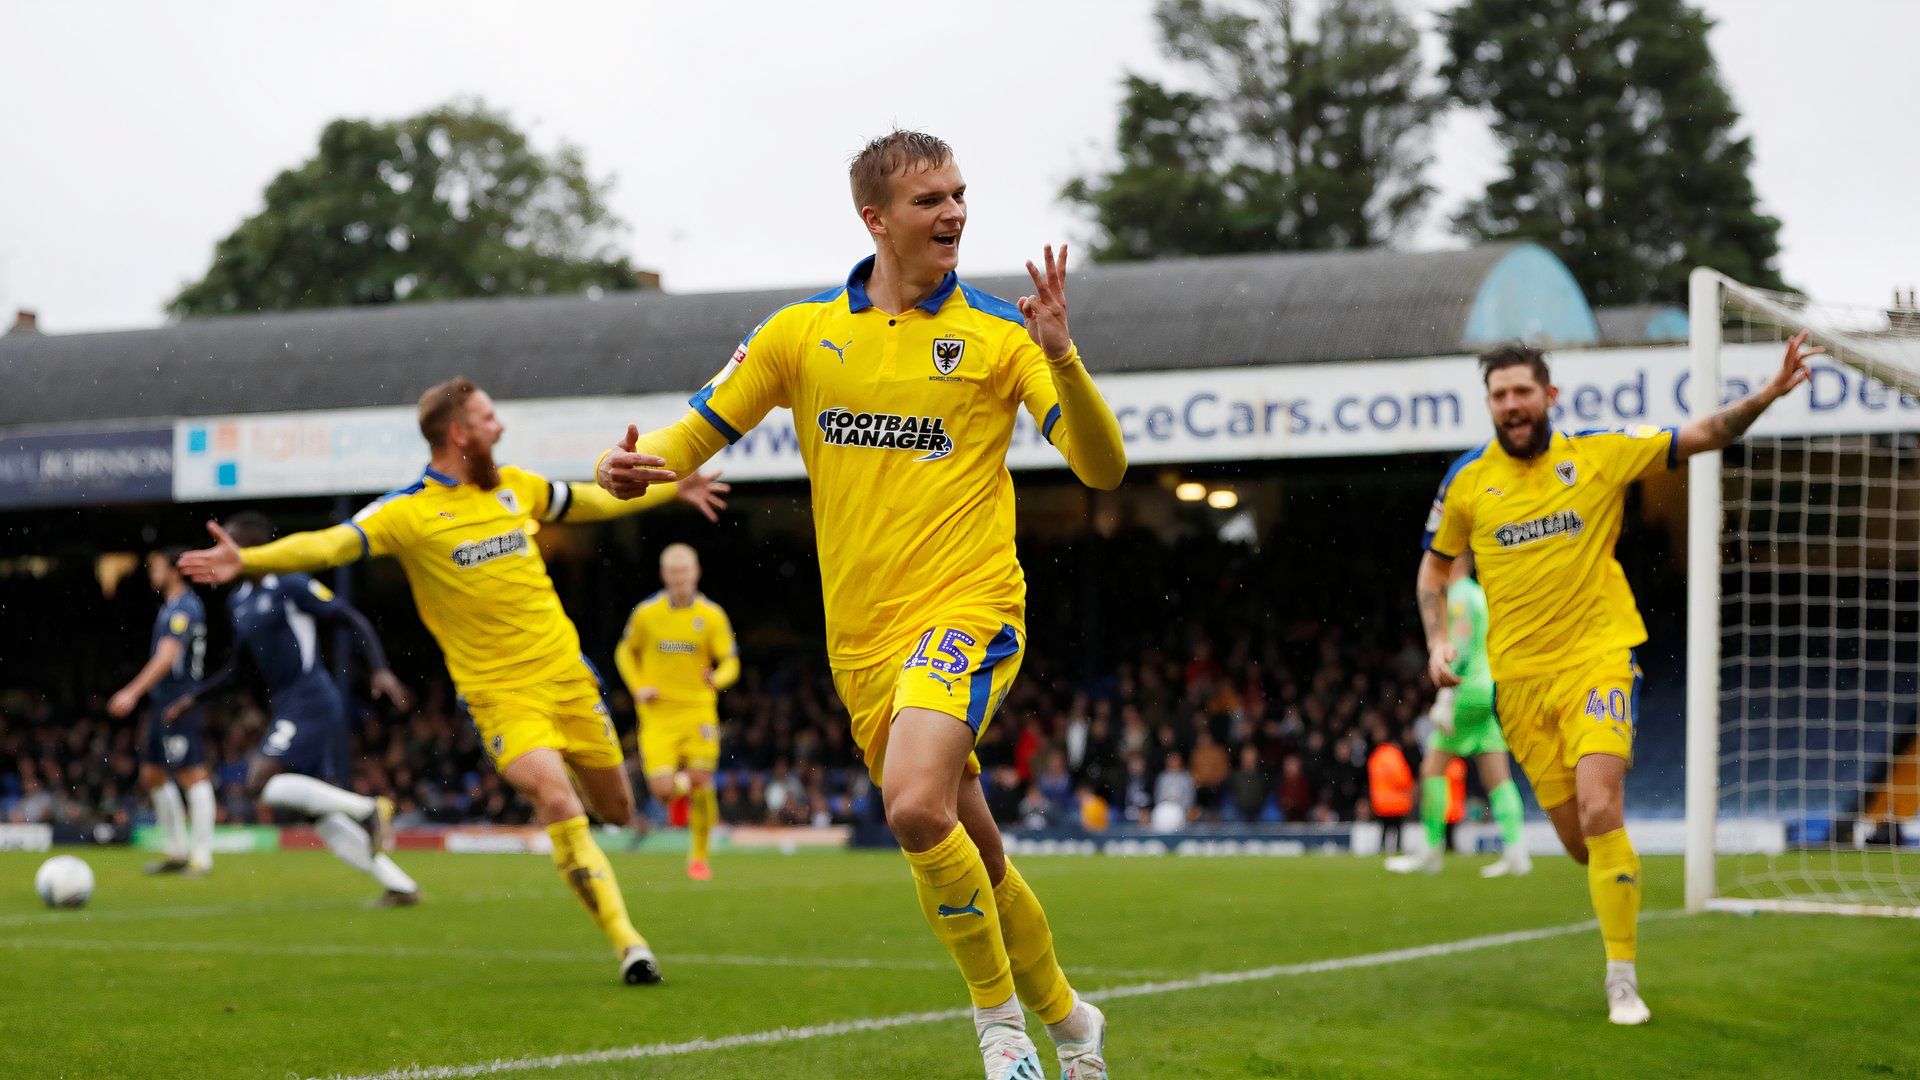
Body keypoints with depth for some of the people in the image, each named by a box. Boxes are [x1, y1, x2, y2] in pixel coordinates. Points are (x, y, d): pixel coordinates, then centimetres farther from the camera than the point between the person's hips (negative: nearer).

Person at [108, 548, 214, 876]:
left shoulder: (184, 608, -14)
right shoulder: (172, 606, 16)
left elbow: (166, 657, -23)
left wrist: (133, 692, -28)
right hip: (163, 703, 11)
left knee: (193, 775, -9)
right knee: (152, 774, 13)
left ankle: (202, 857, -10)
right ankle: (177, 851, 19)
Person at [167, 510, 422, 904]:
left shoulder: (292, 586, -9)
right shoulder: (238, 601, 16)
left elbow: (355, 621, -11)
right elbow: (236, 666, 27)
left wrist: (380, 671, -22)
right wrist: (193, 697, 19)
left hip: (311, 702, -9)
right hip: (285, 708, 9)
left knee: (261, 783, -24)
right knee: (320, 820, 5)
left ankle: (368, 808, -18)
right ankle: (401, 886, 7)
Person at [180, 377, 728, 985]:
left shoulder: (514, 486, 7)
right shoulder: (407, 511, -10)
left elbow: (590, 502, 24)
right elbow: (328, 545, -22)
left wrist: (673, 491, 31)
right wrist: (248, 560, -38)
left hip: (567, 674, 5)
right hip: (499, 694, -5)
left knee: (617, 810, 12)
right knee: (559, 808, -23)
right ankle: (628, 944, -16)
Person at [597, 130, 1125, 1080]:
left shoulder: (997, 332, -1)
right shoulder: (802, 333, 7)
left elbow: (1102, 468, -7)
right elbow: (693, 435, 10)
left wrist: (1060, 357, -24)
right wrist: (631, 465, -13)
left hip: (967, 608, -4)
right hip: (861, 636, 4)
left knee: (916, 806, -28)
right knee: (971, 857, 12)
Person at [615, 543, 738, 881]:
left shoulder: (712, 616, -2)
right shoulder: (646, 613, 1)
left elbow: (730, 663, 1)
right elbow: (625, 653, 16)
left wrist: (718, 678, -23)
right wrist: (638, 687, 0)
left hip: (698, 710, 0)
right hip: (658, 713, 0)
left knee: (701, 784, -7)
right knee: (662, 790, -13)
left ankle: (699, 856, 13)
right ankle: (679, 781, 27)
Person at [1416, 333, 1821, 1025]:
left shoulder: (1600, 456, 0)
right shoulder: (1467, 481, 3)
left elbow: (1703, 436, 4)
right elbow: (1435, 565, 18)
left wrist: (1767, 395, -11)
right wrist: (1438, 639, 3)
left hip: (1598, 657, -2)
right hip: (1520, 678, 2)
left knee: (1599, 809, -22)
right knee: (1579, 841, 3)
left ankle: (1622, 979, -14)